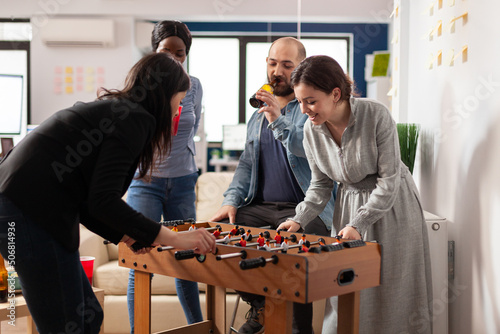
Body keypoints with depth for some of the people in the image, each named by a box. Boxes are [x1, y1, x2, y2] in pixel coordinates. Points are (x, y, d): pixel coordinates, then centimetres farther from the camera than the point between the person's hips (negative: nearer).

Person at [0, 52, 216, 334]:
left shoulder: (109, 109, 22)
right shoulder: (135, 119, -7)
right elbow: (103, 201, -18)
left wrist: (126, 236, 16)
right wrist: (174, 239, -13)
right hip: (31, 218, -10)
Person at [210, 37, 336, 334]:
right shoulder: (258, 115, 20)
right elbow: (247, 164, 20)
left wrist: (279, 122, -27)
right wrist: (232, 200, 4)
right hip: (261, 207, 6)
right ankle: (259, 307, 8)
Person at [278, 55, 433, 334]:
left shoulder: (376, 115, -23)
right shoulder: (312, 130, -9)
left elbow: (389, 179, -19)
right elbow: (321, 184, 3)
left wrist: (358, 223, -24)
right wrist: (299, 219, -11)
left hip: (393, 205, -4)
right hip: (350, 203, 4)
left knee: (394, 293, 4)